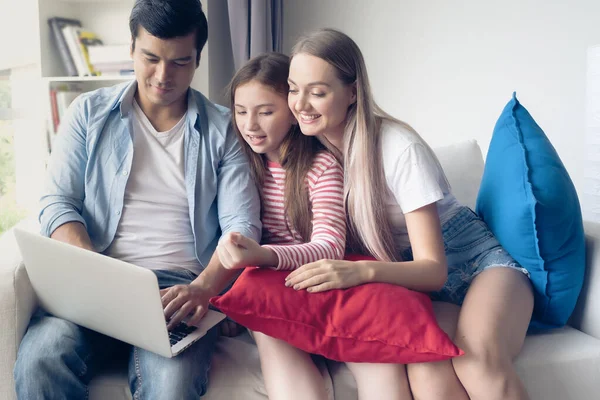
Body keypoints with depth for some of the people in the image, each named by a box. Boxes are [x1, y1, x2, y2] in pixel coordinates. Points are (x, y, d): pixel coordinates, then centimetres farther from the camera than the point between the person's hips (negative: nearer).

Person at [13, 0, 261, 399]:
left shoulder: (222, 129, 8)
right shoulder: (90, 113, 12)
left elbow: (241, 225, 0)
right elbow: (58, 201, 6)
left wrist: (202, 289, -19)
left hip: (180, 289, -1)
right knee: (39, 358, -29)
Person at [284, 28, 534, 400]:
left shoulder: (400, 148, -19)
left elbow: (434, 268, -18)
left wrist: (361, 271, -36)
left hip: (473, 261, -3)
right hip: (406, 277, 3)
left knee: (479, 359, -38)